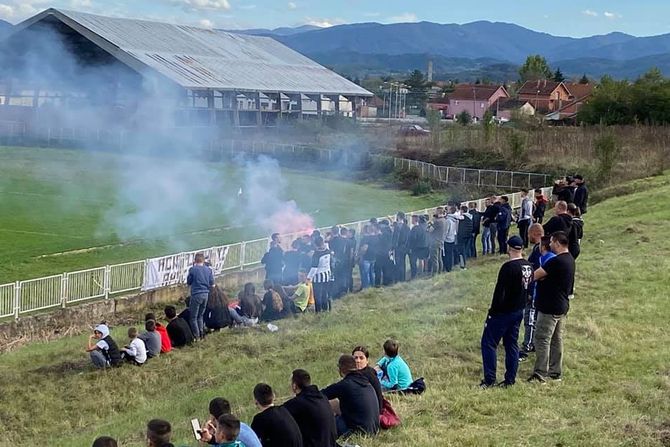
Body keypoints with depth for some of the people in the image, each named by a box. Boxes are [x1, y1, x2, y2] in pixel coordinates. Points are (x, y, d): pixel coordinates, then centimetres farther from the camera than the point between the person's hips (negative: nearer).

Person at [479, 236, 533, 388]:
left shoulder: (508, 267, -21)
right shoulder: (528, 267, 4)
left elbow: (499, 292, -20)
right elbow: (528, 289, 11)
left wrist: (492, 312, -13)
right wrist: (521, 305, 18)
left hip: (503, 312, -8)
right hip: (519, 311, 8)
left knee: (488, 343, 1)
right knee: (512, 345, 14)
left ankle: (489, 379, 0)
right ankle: (510, 379, 17)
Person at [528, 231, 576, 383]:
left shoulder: (557, 261, -23)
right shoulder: (569, 259, 9)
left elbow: (536, 275, -20)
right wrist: (541, 277, -10)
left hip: (550, 308, -10)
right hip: (562, 306, 10)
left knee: (542, 339, -5)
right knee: (557, 339, 15)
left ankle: (540, 375, -5)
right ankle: (556, 372, 22)